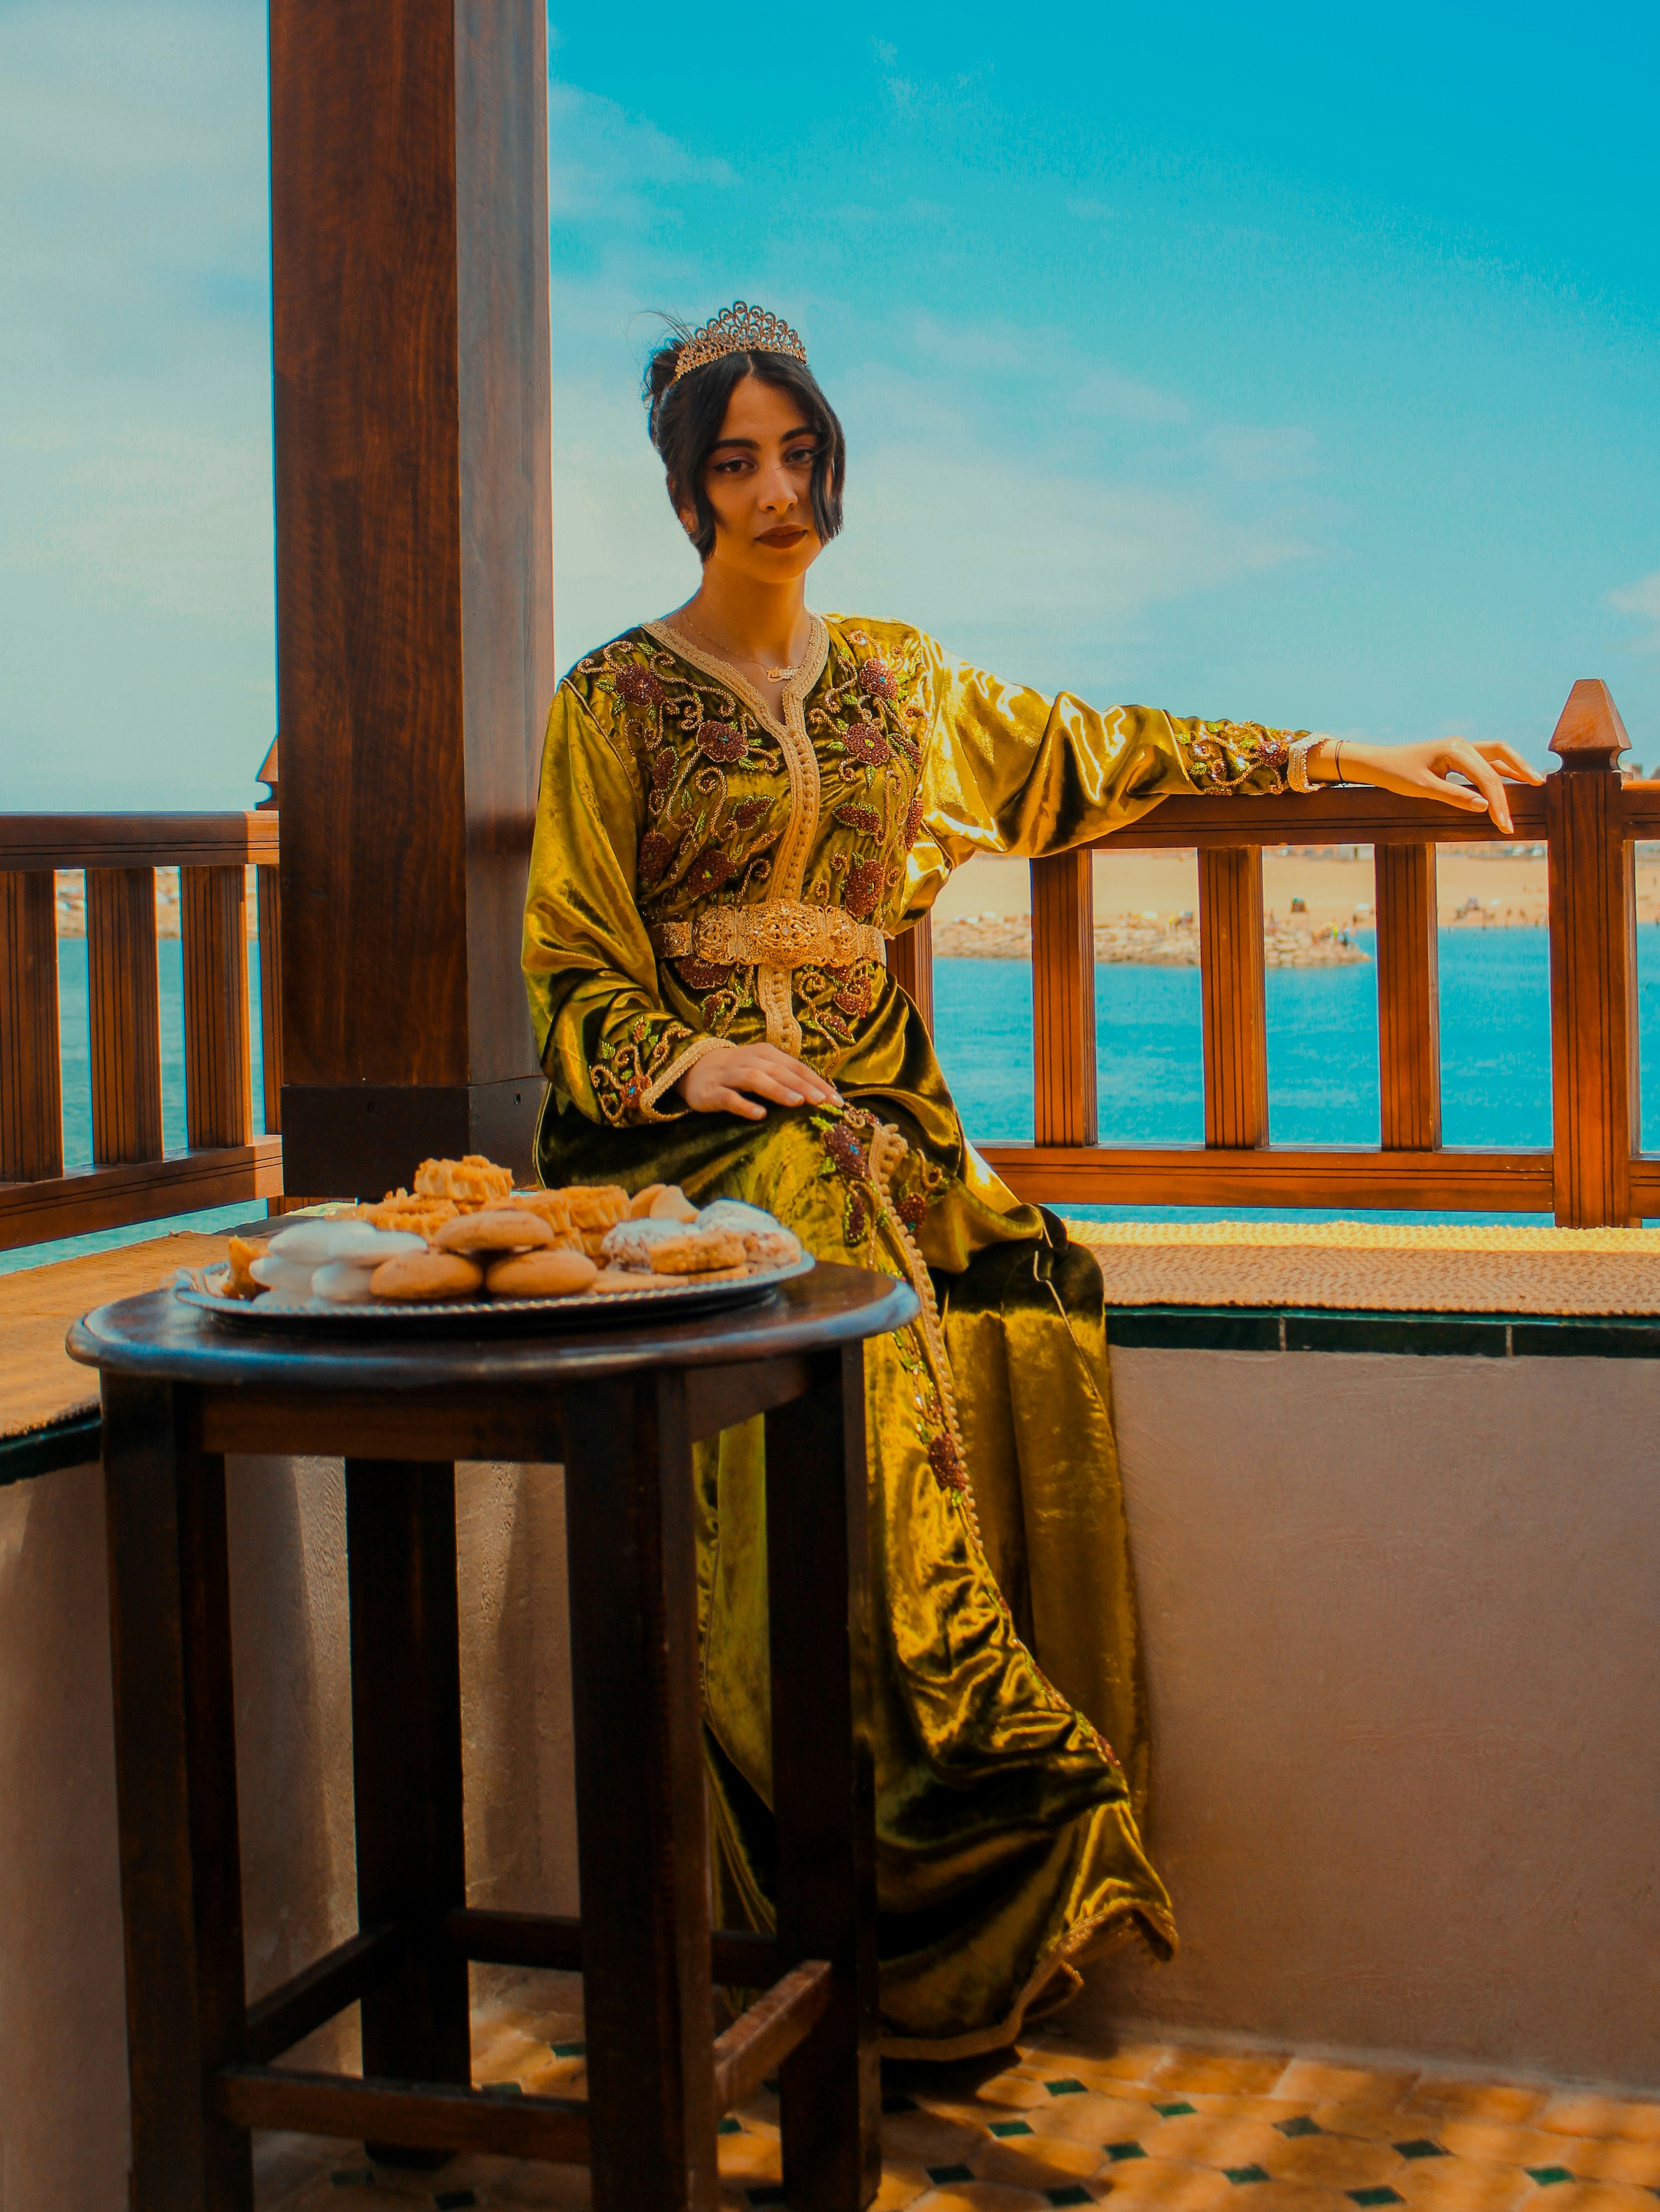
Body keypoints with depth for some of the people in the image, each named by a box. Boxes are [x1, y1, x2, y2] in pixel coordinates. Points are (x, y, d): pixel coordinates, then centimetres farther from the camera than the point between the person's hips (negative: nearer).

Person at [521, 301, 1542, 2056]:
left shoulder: (893, 677, 18)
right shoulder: (618, 700, 5)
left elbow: (1091, 755, 25)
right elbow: (570, 965, 3)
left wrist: (1344, 758, 24)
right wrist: (683, 1057, -16)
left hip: (870, 1103, 4)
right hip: (683, 1112, -4)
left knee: (1015, 1296, -27)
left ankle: (1010, 1898, -22)